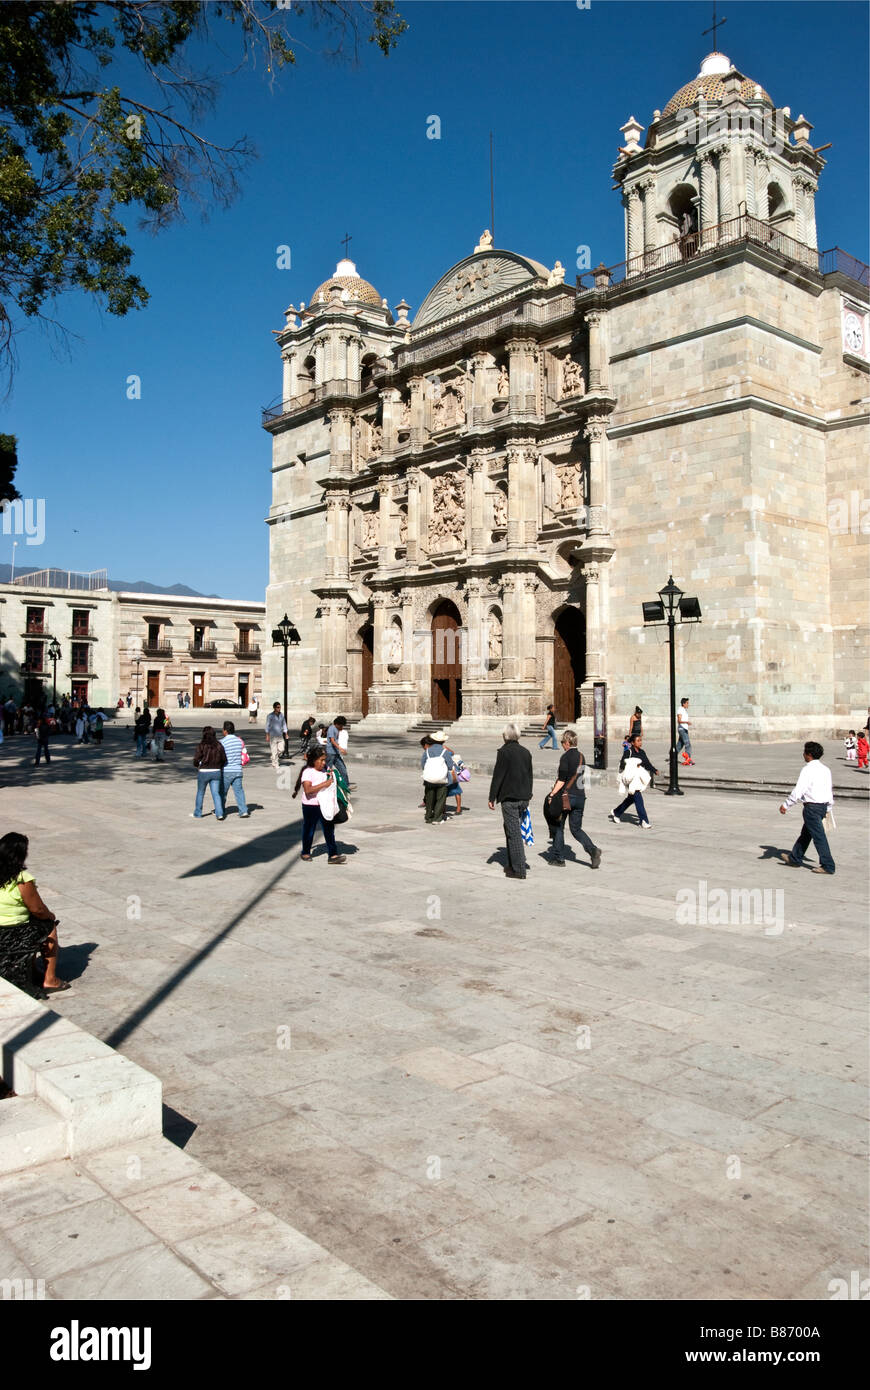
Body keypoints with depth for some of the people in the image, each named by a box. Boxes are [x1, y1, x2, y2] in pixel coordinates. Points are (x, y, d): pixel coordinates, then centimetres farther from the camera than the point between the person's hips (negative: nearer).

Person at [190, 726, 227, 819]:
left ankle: (197, 814, 25)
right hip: (216, 772, 2)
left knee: (200, 793, 15)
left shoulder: (201, 745, -11)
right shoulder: (218, 745, -1)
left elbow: (196, 759, -13)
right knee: (216, 793, 6)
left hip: (204, 772, -2)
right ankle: (219, 814, -6)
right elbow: (224, 759, 2)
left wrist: (197, 766, 9)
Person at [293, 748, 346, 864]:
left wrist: (332, 777, 1)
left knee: (329, 829, 2)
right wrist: (324, 784, -29)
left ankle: (333, 855, 4)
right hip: (310, 806, -5)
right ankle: (305, 853, 28)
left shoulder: (326, 769, 7)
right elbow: (308, 790, -26)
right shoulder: (307, 772, -14)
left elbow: (332, 784, 24)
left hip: (325, 805, 5)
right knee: (309, 830, 10)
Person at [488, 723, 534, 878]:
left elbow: (497, 776, -11)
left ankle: (519, 869, -4)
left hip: (509, 798, -7)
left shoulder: (504, 752, -11)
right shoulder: (526, 752, 9)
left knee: (514, 832, -4)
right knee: (511, 829, 19)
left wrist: (492, 798, -6)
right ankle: (513, 864, 25)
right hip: (524, 797, 7)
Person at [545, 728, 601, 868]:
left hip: (566, 796, -6)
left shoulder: (566, 757, -12)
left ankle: (558, 858, 13)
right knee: (576, 828, 12)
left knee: (558, 826, 8)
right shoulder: (581, 757, 10)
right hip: (580, 796, 6)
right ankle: (593, 850, -9)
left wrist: (552, 795, -13)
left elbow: (561, 780, -17)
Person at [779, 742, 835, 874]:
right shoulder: (825, 769, 9)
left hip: (812, 806, -9)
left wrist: (786, 804, -11)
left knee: (818, 836, -3)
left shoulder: (808, 769, -16)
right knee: (805, 833, 19)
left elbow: (798, 790, -19)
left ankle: (828, 866, 0)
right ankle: (795, 859, 31)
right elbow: (830, 789, 15)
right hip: (823, 806, 9)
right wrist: (828, 808, 23)